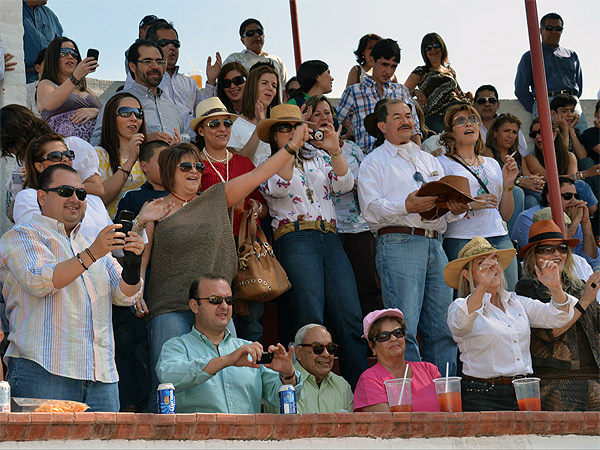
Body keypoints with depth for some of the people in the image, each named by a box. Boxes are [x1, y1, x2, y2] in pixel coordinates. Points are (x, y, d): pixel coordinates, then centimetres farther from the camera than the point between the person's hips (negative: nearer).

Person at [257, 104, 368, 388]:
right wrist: (292, 147, -16)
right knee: (310, 323, -12)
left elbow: (344, 185, 7)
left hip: (330, 238, 4)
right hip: (295, 240, -4)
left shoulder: (318, 159, 22)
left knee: (351, 321, -6)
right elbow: (278, 187, -11)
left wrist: (334, 151, -6)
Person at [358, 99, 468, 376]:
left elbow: (445, 205, 24)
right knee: (404, 328, -13)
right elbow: (371, 209, -4)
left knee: (443, 329, 2)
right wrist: (407, 206, -17)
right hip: (398, 244, -6)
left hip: (435, 245, 6)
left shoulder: (430, 161, 28)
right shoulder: (374, 162, 10)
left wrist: (456, 210, 1)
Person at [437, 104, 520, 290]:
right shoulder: (442, 163, 4)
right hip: (461, 241, -5)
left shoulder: (492, 164, 20)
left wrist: (508, 184, 5)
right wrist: (468, 205, -16)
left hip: (499, 238, 5)